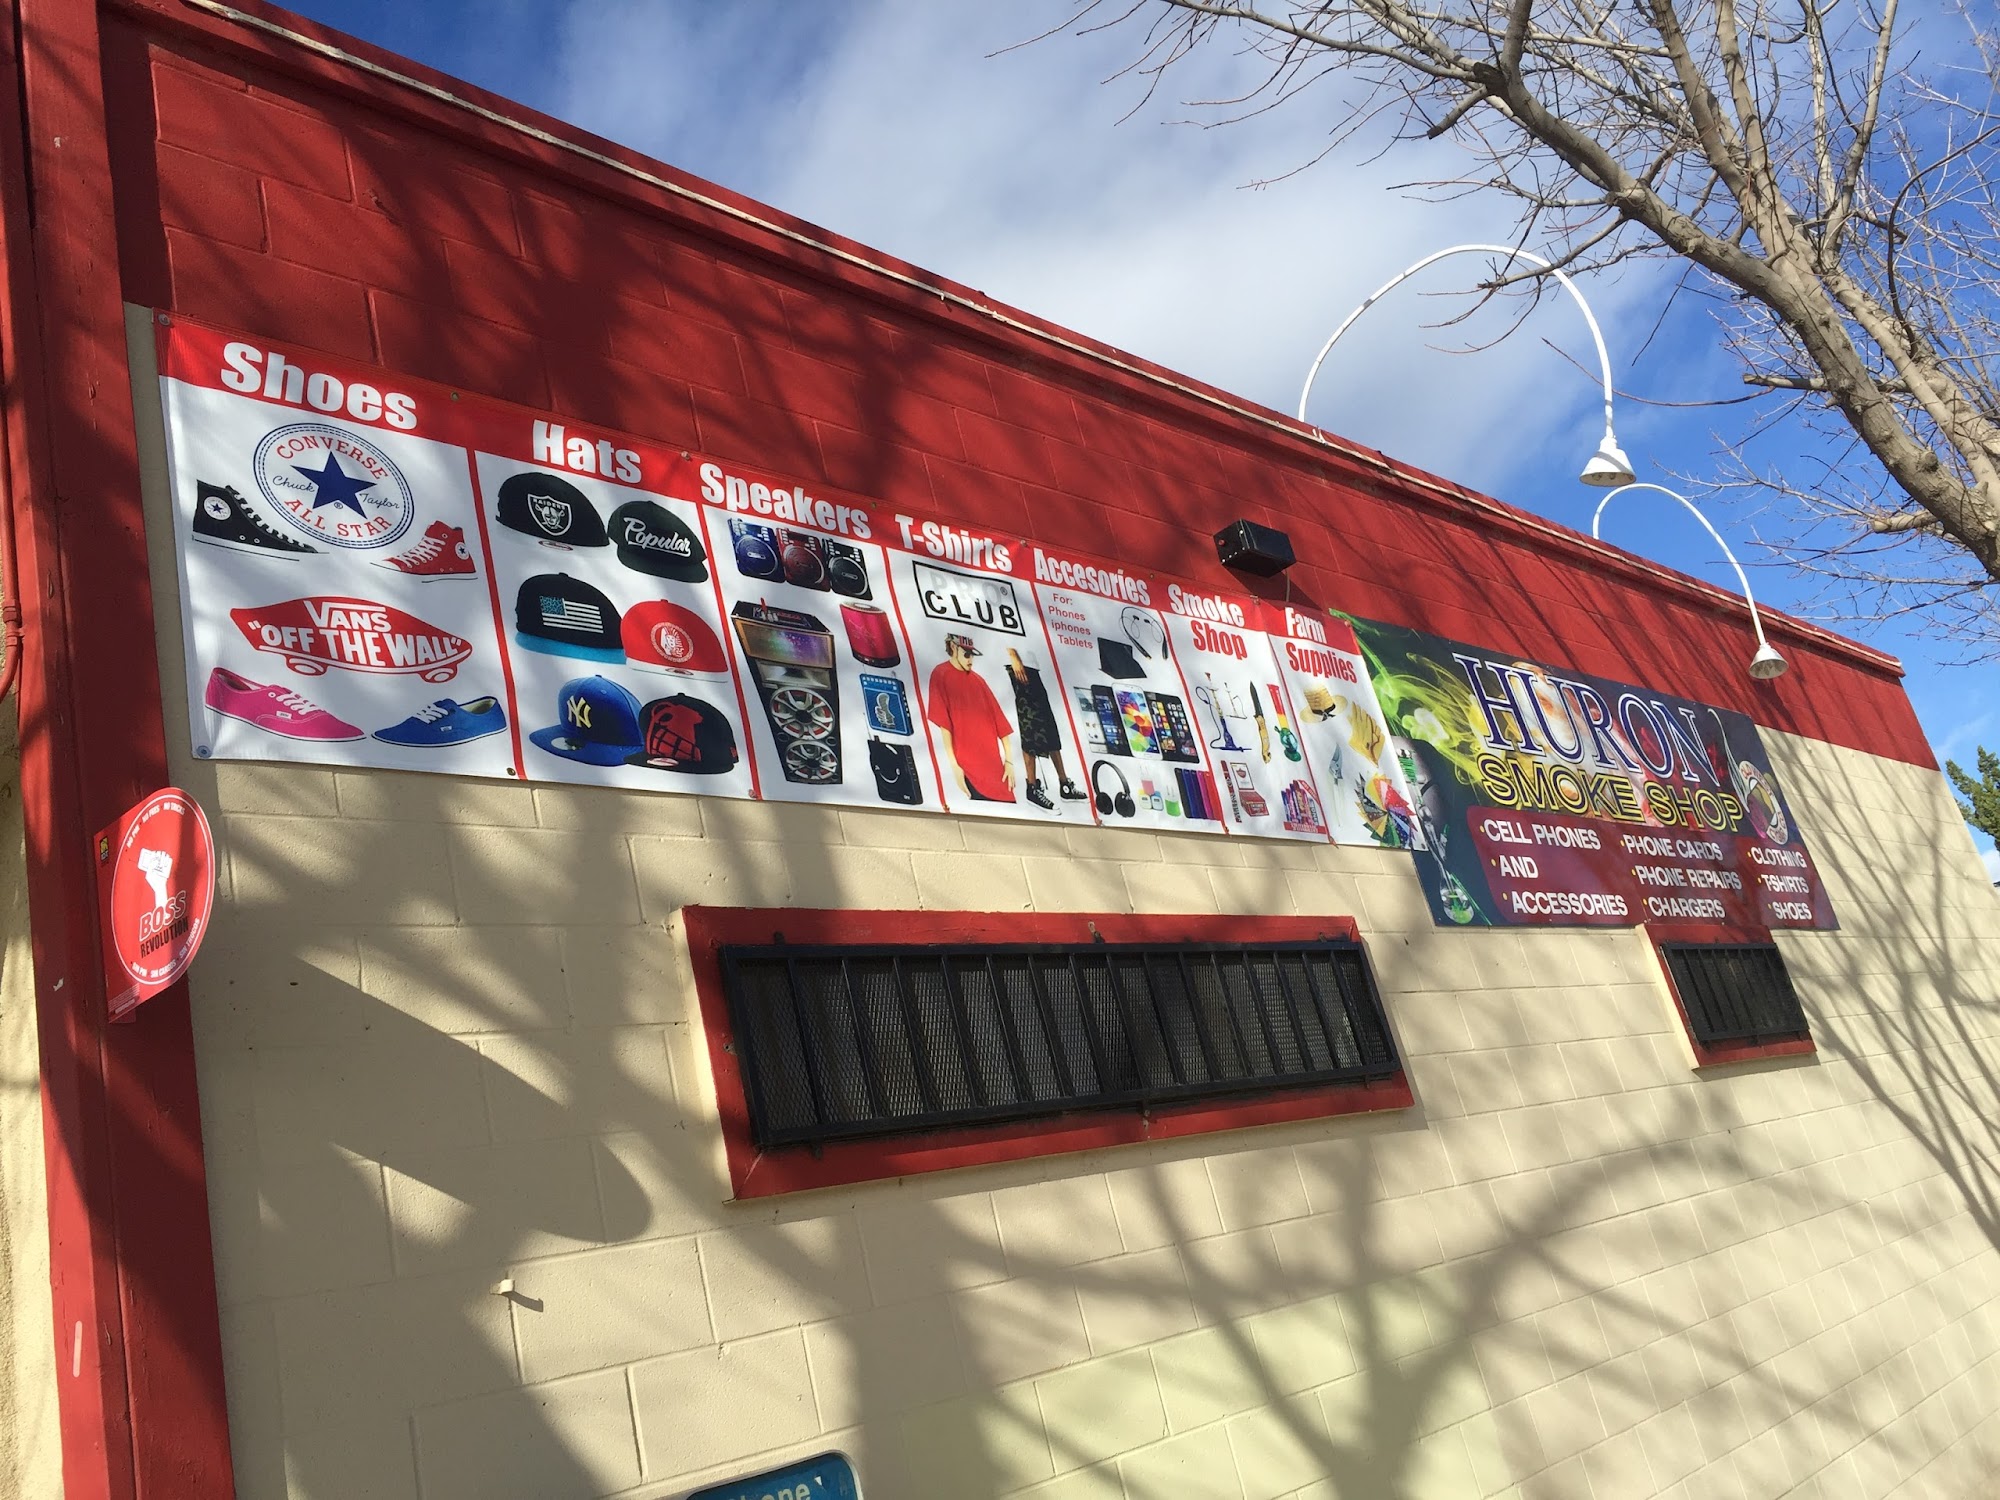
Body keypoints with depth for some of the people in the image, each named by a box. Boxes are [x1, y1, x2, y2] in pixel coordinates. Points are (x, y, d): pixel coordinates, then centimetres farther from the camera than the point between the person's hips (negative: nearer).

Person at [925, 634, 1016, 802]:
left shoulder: (977, 680, 13)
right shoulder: (940, 675, -2)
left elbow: (999, 720, 11)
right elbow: (944, 724, -9)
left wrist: (1008, 761, 3)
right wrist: (954, 765, -14)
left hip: (994, 765, 5)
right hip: (970, 768, -5)